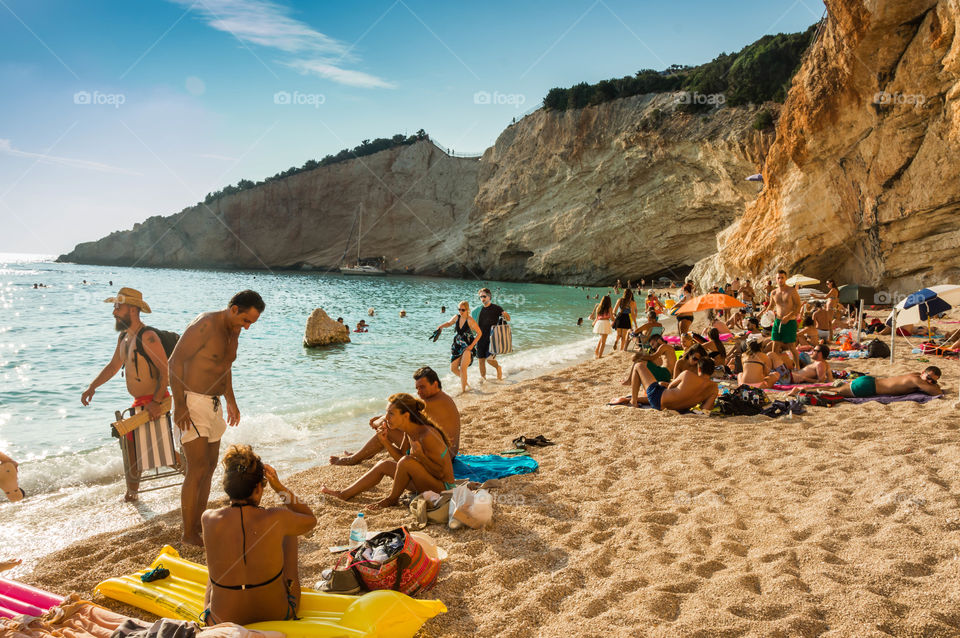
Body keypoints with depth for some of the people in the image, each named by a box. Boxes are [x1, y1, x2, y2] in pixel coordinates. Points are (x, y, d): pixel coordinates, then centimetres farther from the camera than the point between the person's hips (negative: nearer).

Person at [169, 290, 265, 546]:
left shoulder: (233, 331, 10)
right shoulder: (205, 325, -17)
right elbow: (176, 362, -19)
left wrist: (231, 401, 29)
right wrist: (179, 404, -23)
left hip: (213, 404, 9)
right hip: (192, 402, -9)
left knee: (210, 466, 13)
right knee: (198, 469, -9)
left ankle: (200, 522, 24)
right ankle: (189, 533, 0)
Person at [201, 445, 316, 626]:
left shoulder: (209, 520, -18)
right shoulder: (277, 519, -22)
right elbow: (311, 520, 2)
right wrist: (279, 487, -4)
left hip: (222, 622, 1)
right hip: (277, 617, -1)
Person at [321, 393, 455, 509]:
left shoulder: (427, 435, -28)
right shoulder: (409, 432, -2)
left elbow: (441, 473, -24)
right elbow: (400, 456, 10)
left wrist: (421, 456, -38)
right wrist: (385, 441, -5)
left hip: (443, 486, -9)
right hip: (426, 481, 9)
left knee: (407, 461, -30)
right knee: (384, 465, 12)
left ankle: (392, 499, -3)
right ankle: (344, 494, 21)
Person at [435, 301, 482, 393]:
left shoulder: (470, 320, -18)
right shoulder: (457, 317, 0)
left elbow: (479, 333, -13)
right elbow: (449, 323, 21)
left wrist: (472, 345, -18)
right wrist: (441, 326, 0)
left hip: (468, 347, -7)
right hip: (457, 346, 7)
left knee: (462, 368, -16)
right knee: (453, 368, 10)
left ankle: (463, 390, -5)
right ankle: (464, 379, 39)